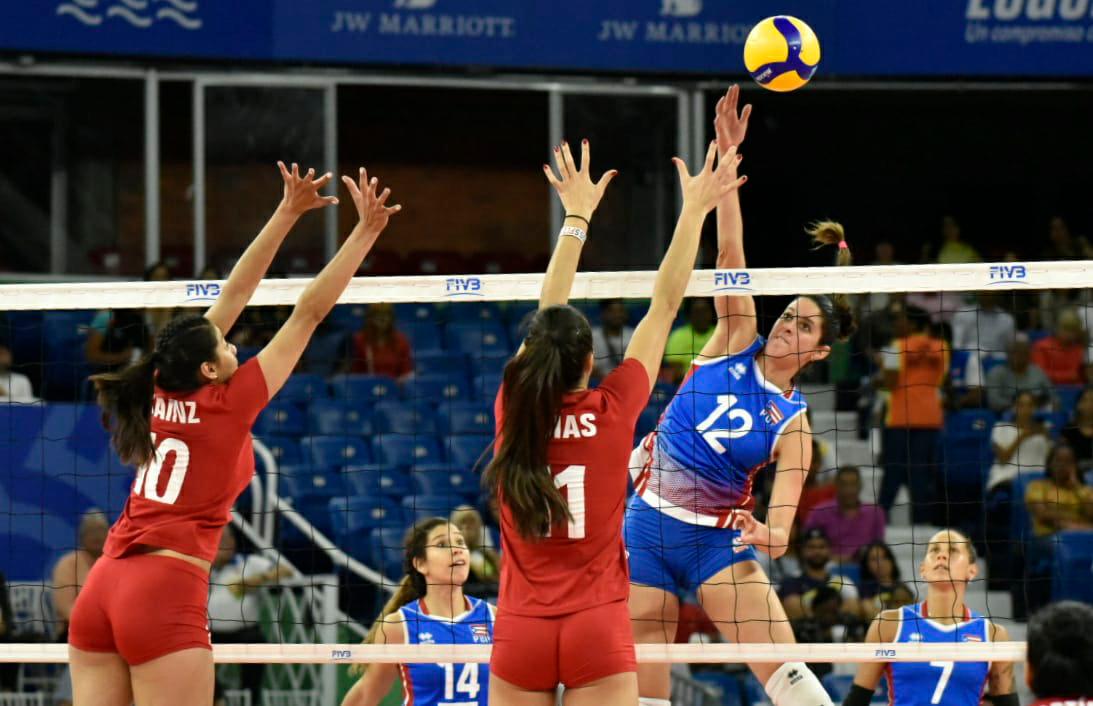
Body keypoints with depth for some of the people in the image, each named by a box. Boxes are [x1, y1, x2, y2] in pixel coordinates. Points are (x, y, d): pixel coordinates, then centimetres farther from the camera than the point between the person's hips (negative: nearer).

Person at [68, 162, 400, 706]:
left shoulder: (164, 393, 10)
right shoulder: (226, 404, -4)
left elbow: (234, 294, 16)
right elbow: (309, 313, -2)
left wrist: (288, 212, 20)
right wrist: (366, 231, 2)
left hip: (101, 589, 7)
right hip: (166, 595, -7)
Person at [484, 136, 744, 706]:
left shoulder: (513, 409, 1)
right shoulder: (612, 412, -3)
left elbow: (545, 320, 16)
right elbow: (664, 307, 5)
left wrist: (576, 217, 26)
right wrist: (694, 210, 14)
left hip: (519, 632, 2)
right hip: (597, 629, -2)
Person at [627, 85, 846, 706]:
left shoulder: (792, 425, -2)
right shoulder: (736, 340, 2)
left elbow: (782, 518, -10)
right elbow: (730, 252, -8)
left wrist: (771, 535, -36)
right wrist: (726, 158, -18)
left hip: (718, 537, -2)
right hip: (649, 520, 2)